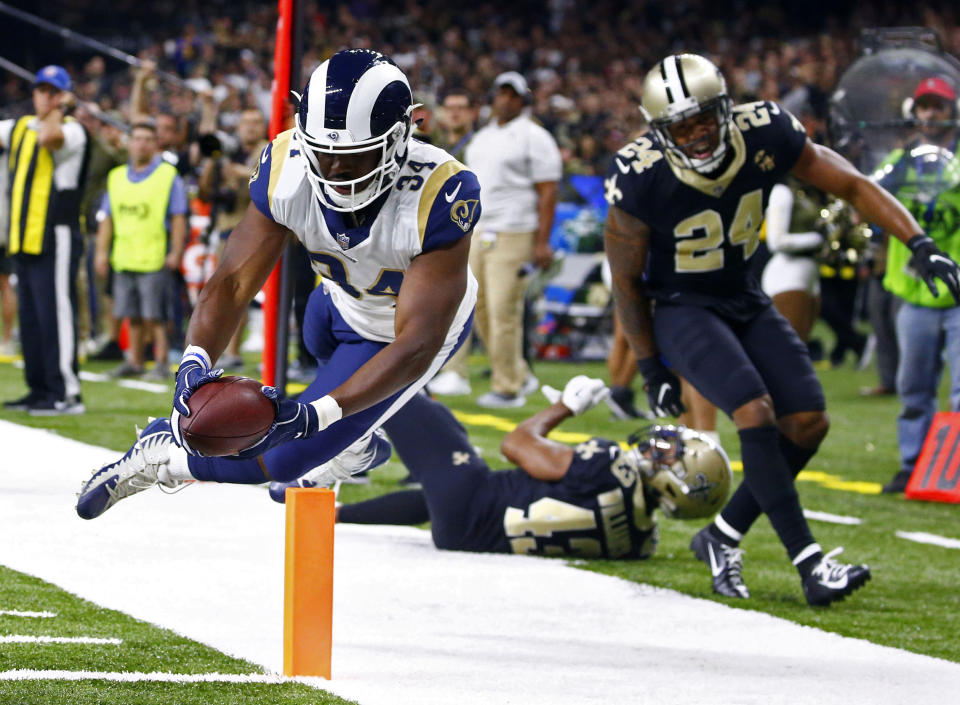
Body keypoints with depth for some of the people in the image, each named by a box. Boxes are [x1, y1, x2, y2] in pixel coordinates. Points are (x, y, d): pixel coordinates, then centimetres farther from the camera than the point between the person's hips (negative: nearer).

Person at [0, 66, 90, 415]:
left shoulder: (72, 130, -6)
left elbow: (49, 137, -27)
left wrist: (59, 109, -12)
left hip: (56, 238, -8)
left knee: (55, 314, -12)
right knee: (30, 317, 10)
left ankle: (66, 393, -13)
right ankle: (39, 390, 16)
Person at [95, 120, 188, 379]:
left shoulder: (169, 176, 2)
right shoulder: (116, 177, 16)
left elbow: (179, 218, -3)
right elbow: (107, 218, 16)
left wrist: (176, 253, -11)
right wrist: (102, 251, 8)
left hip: (155, 258, -5)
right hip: (124, 259, 5)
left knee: (154, 315, -7)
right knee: (133, 315, 9)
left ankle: (161, 363, -4)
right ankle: (134, 361, 17)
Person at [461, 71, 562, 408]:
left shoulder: (533, 138, -5)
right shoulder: (481, 138, 18)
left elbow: (548, 192, -10)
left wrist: (542, 243, -16)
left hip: (514, 234, -8)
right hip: (478, 234, 8)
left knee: (503, 310, -10)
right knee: (481, 308, 6)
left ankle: (507, 388, -2)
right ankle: (519, 375, 19)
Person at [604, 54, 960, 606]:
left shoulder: (765, 135, -19)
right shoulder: (642, 182, -27)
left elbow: (853, 186, -8)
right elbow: (626, 281, -12)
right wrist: (652, 370, -7)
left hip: (744, 300, 5)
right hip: (681, 308, -5)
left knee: (808, 424, -2)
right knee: (756, 413, -24)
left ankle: (723, 538, 12)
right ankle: (810, 564, -23)